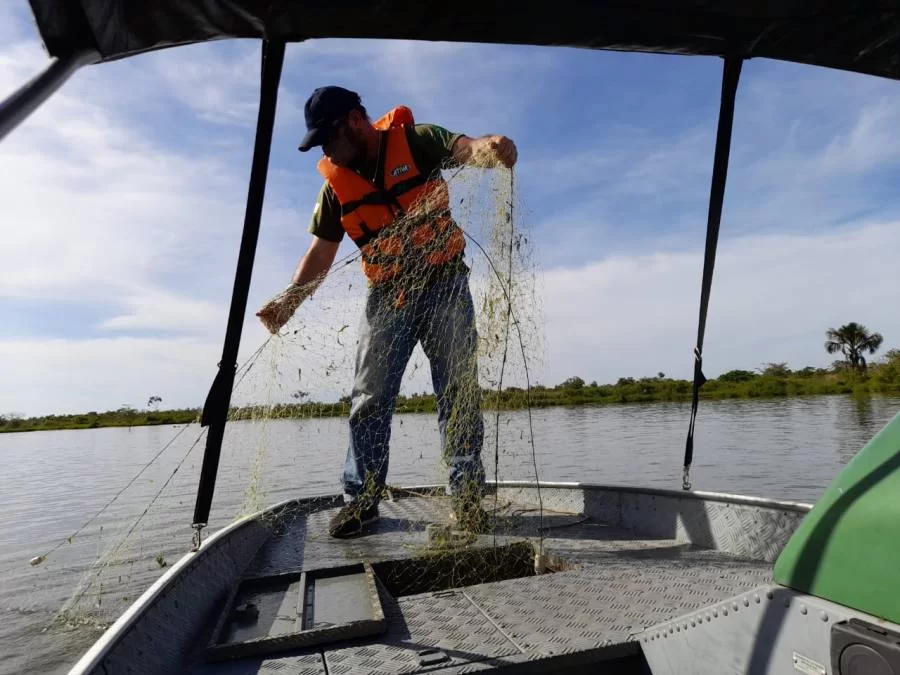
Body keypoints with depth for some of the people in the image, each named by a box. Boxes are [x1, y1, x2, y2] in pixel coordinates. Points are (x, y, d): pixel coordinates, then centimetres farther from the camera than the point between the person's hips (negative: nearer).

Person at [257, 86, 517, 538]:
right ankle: (362, 497, 15)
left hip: (444, 285, -3)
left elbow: (465, 148, -25)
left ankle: (466, 495, 11)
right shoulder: (336, 183, 3)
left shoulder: (416, 141, -7)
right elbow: (321, 251, 5)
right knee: (369, 398, 2)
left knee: (459, 393, 0)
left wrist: (492, 149, -49)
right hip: (386, 296, 4)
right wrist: (289, 300, -7)